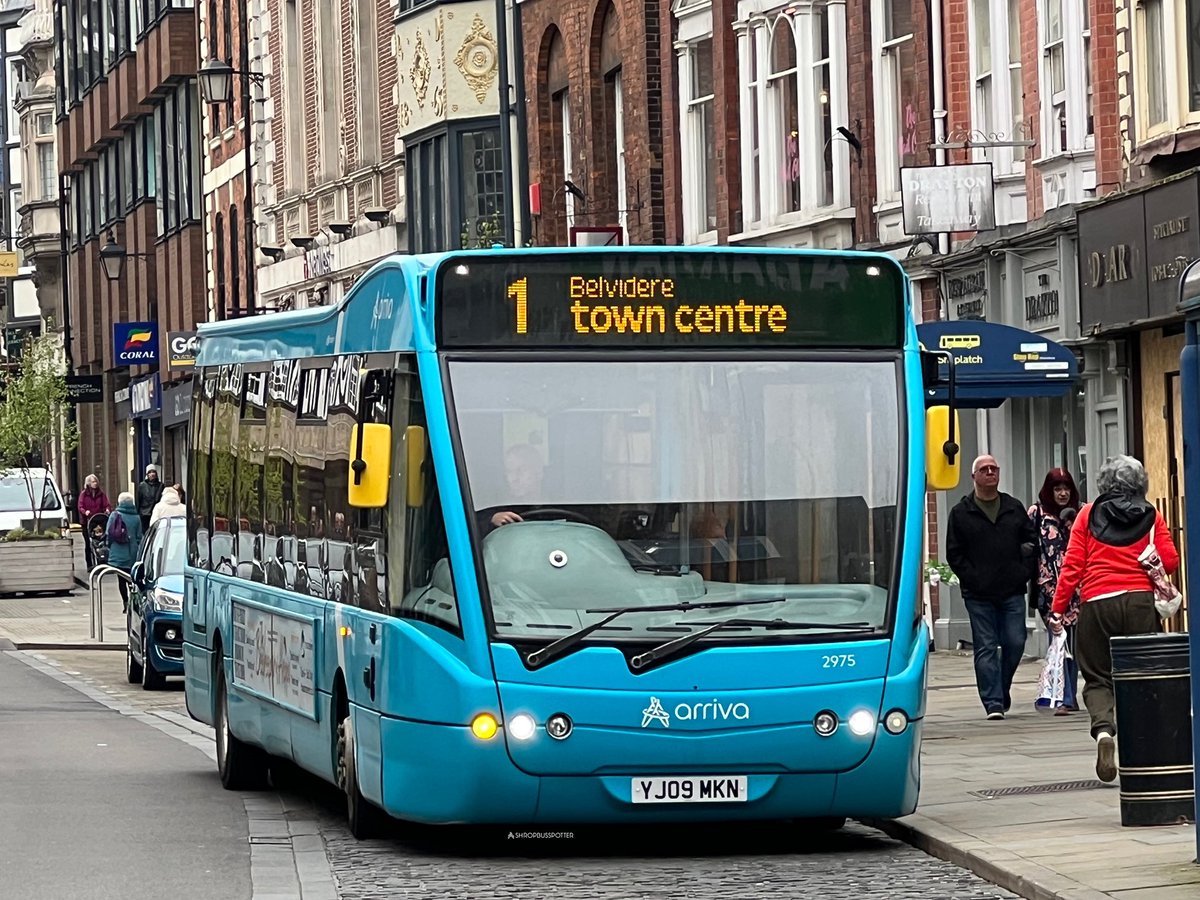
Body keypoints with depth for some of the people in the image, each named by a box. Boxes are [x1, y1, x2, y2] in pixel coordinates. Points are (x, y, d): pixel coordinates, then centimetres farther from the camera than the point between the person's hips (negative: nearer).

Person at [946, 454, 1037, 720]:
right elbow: (954, 554, 2)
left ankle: (1001, 689, 23)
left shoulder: (1014, 508, 11)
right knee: (986, 648, -3)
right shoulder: (961, 513, 4)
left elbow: (1031, 542, 13)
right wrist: (972, 578, -9)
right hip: (979, 595, -2)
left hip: (1012, 591, 2)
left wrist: (1023, 572, -1)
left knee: (1015, 643, 0)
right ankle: (993, 702, -3)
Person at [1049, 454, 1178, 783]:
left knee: (1097, 677, 5)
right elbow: (1170, 561, 1)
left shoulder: (1089, 514, 4)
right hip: (1140, 602, 0)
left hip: (1097, 603, 0)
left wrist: (1058, 608, 4)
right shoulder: (1151, 516, 5)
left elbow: (1072, 565, 1)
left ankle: (1103, 729, -21)